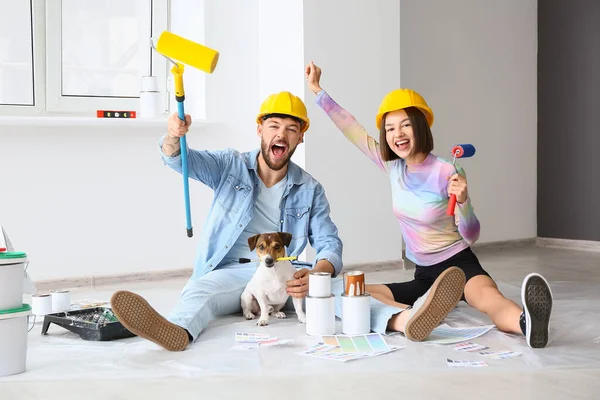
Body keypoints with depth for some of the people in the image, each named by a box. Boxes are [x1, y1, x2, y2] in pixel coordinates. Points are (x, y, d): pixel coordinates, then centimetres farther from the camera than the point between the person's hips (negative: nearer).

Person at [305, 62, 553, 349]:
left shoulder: (446, 173, -15)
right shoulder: (393, 166, 2)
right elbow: (352, 130, 11)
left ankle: (526, 322, -73)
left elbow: (471, 236, -12)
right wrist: (317, 90, 15)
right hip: (424, 275, 6)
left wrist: (463, 201, -32)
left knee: (487, 296, -42)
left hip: (460, 265, -6)